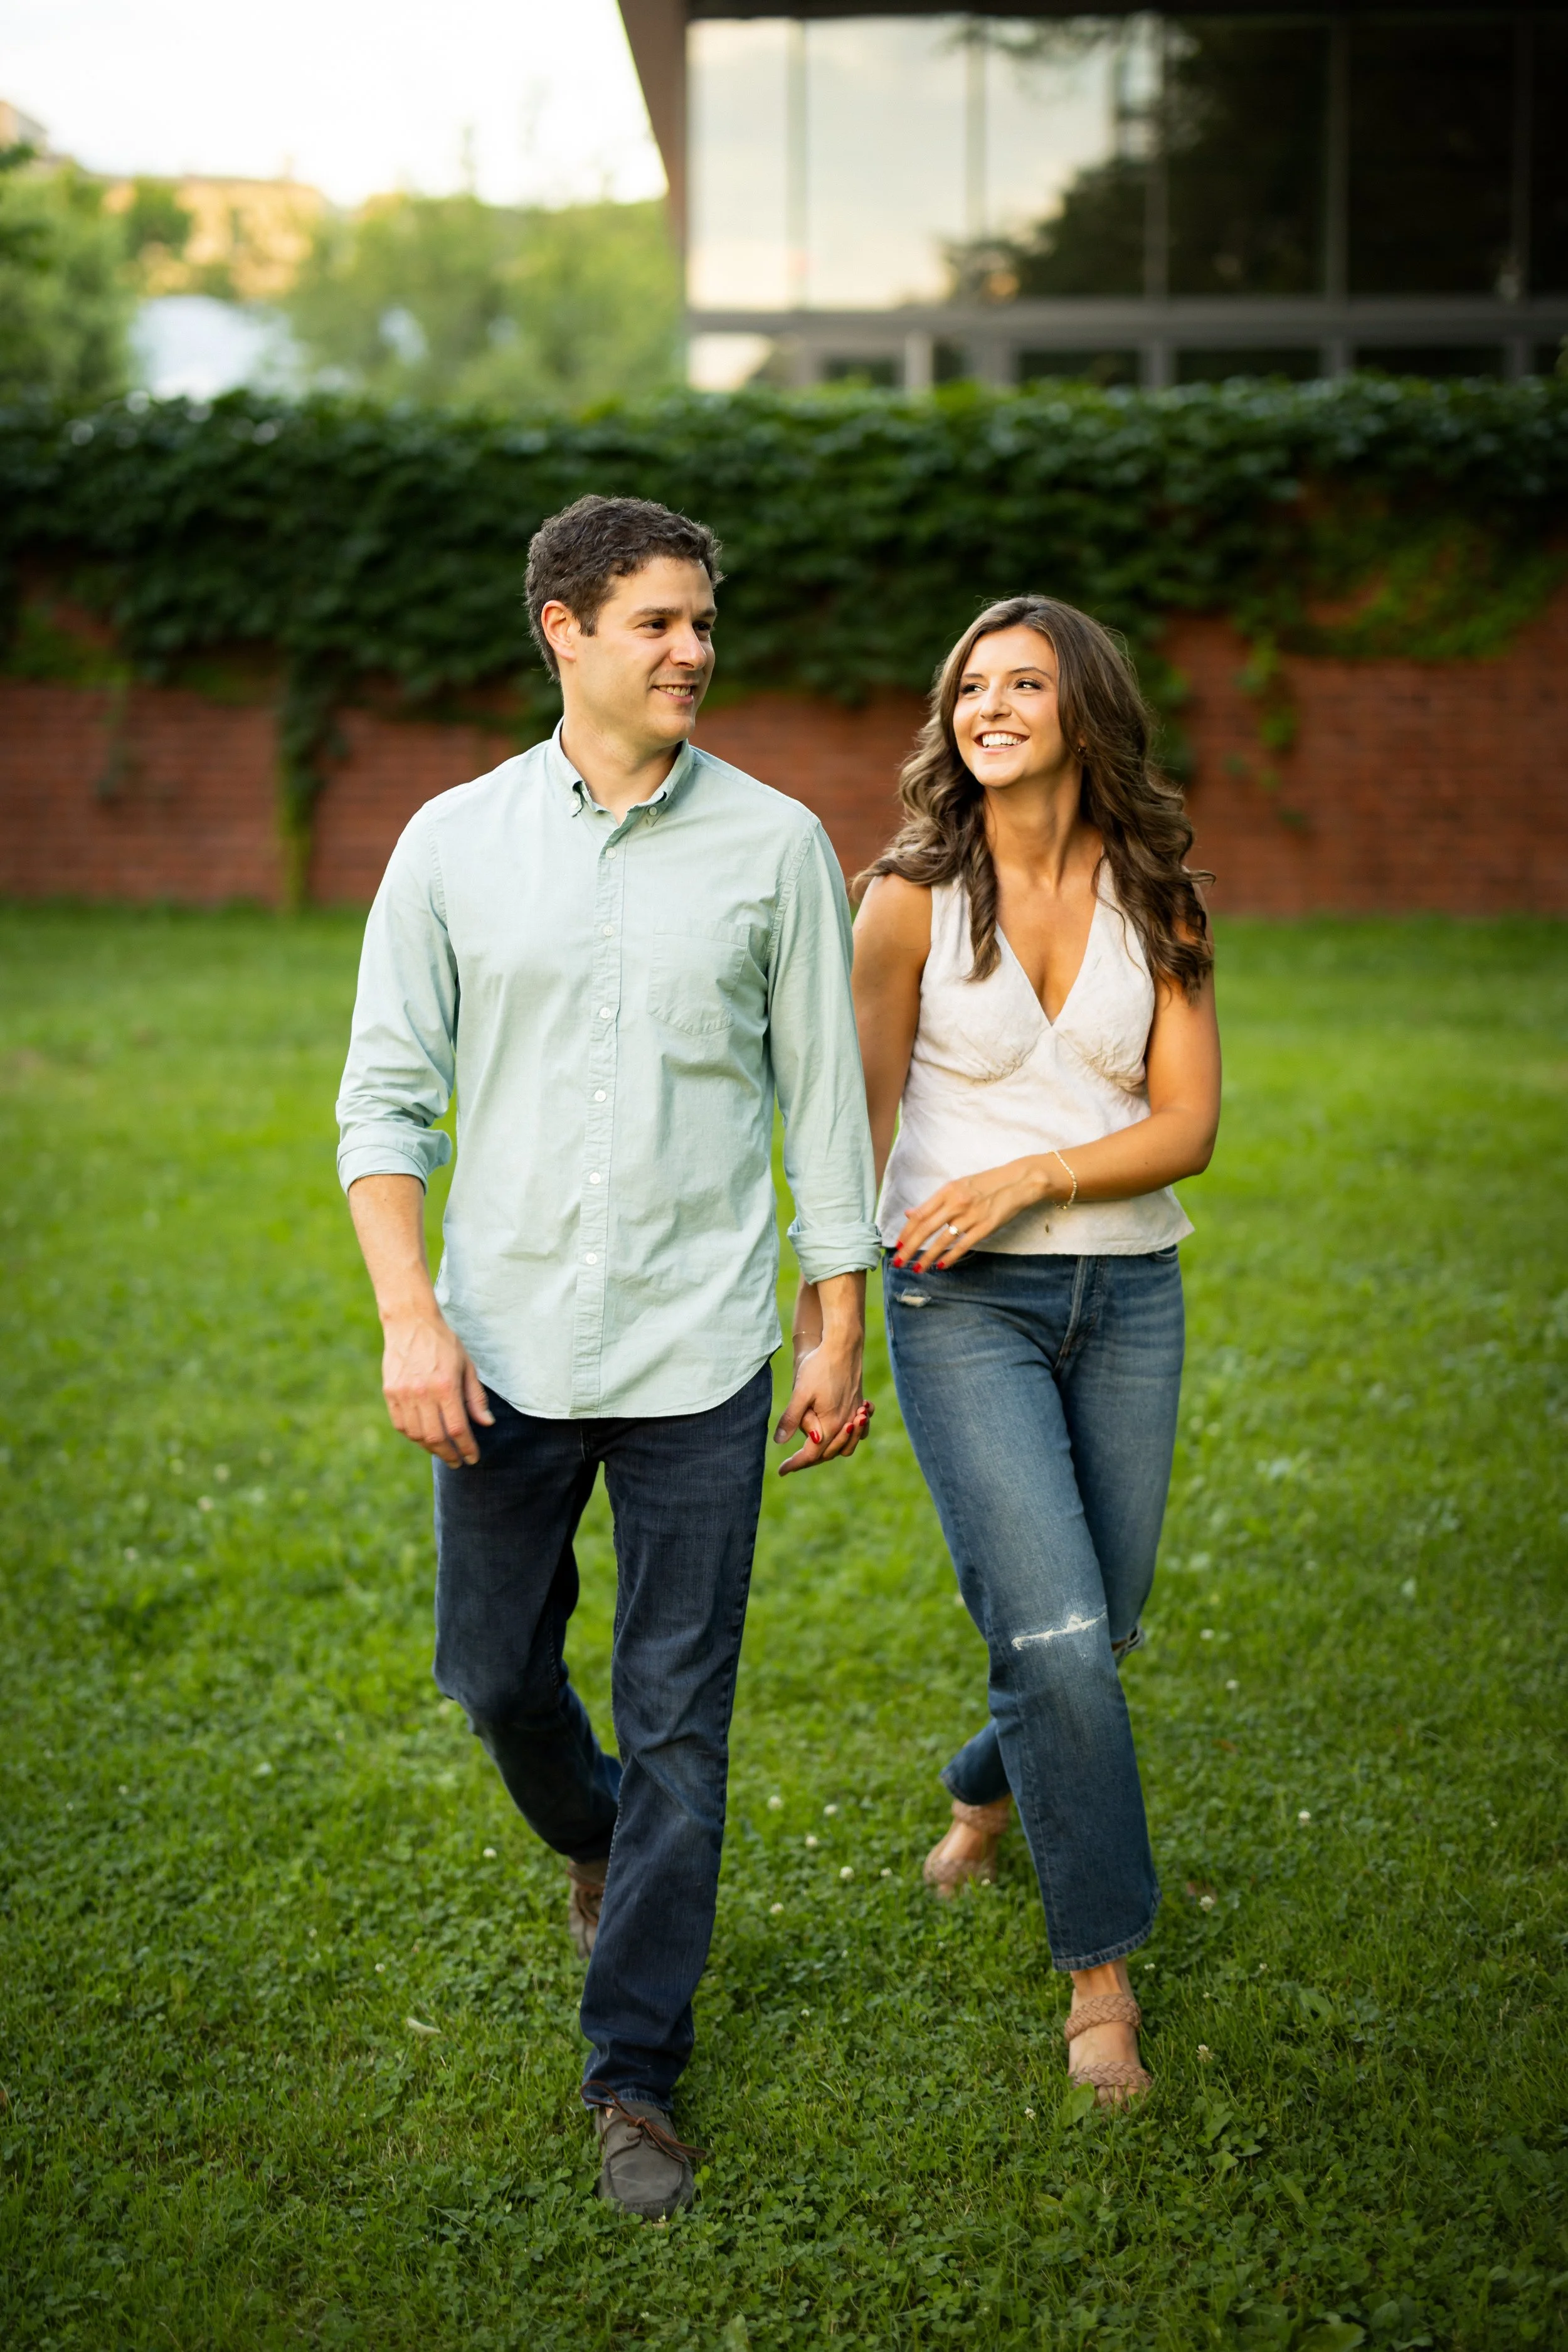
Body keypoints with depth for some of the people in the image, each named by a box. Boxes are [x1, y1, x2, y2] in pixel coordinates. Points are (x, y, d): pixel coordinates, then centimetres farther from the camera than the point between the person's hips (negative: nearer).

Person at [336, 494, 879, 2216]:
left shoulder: (774, 845, 1)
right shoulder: (455, 842, 2)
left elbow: (824, 1095, 5)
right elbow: (385, 1095, 2)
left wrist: (842, 1328, 4)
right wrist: (410, 1316, -9)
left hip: (698, 1359, -1)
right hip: (505, 1354, 1)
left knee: (678, 1726, 2)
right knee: (493, 1675, 14)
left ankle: (632, 2075, 15)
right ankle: (597, 1844, 47)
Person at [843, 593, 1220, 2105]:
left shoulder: (1156, 901, 2)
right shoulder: (914, 897, -5)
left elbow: (1189, 1125, -1)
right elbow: (855, 1121, -1)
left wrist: (1026, 1178, -15)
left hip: (1126, 1294, 3)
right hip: (963, 1303, -3)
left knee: (1093, 1631, 12)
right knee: (1056, 1632, -13)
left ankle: (990, 1789, 46)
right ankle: (1101, 1965, 3)